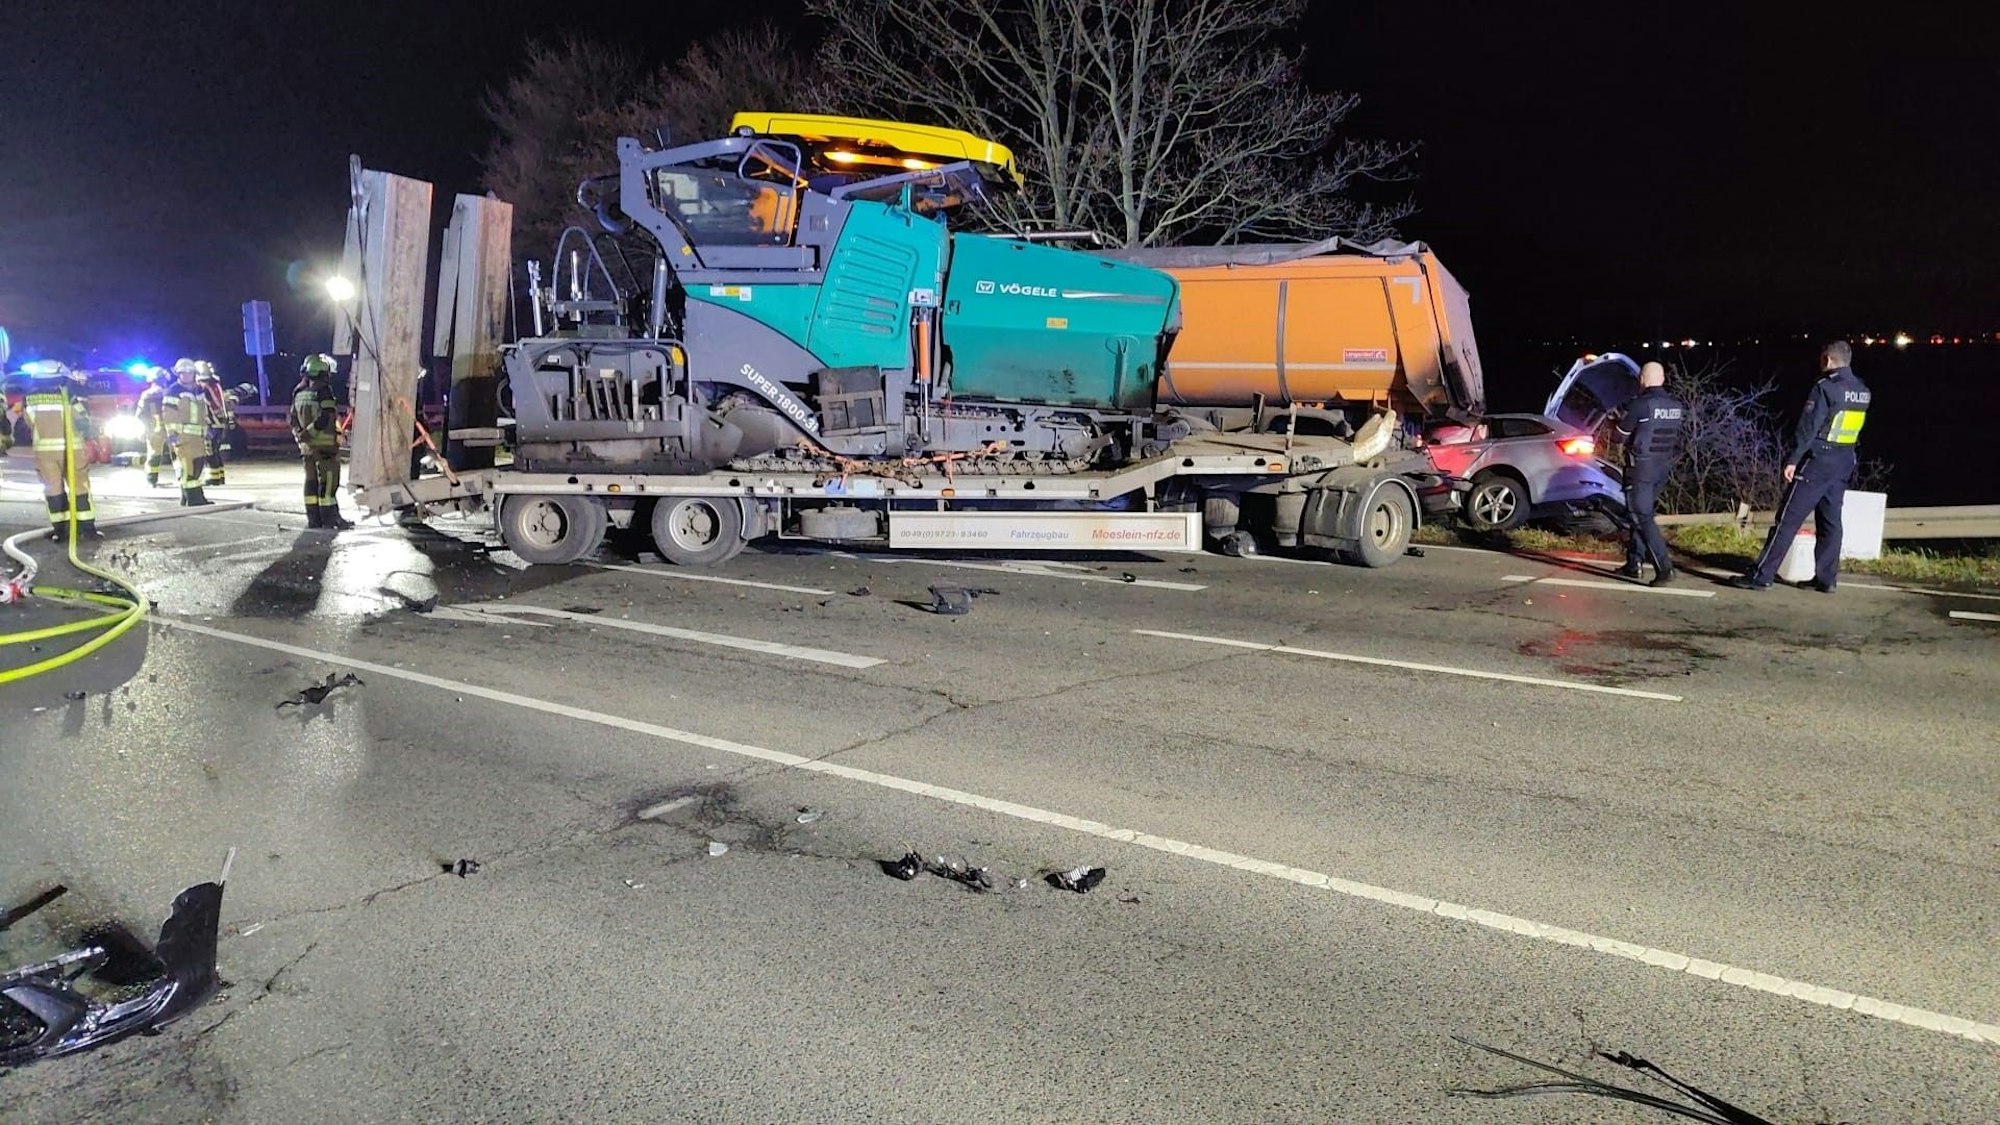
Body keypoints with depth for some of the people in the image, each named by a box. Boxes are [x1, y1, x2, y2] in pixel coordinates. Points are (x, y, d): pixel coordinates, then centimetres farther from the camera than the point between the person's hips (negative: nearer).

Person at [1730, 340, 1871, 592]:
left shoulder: (1825, 387, -13)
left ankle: (1760, 575, -7)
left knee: (1788, 519, -7)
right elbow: (1855, 429, 14)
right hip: (1844, 463, 7)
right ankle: (1826, 578, 12)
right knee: (1830, 520, 11)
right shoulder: (1862, 391, 11)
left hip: (1817, 461, -7)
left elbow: (1808, 427, -16)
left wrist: (1792, 459, -14)